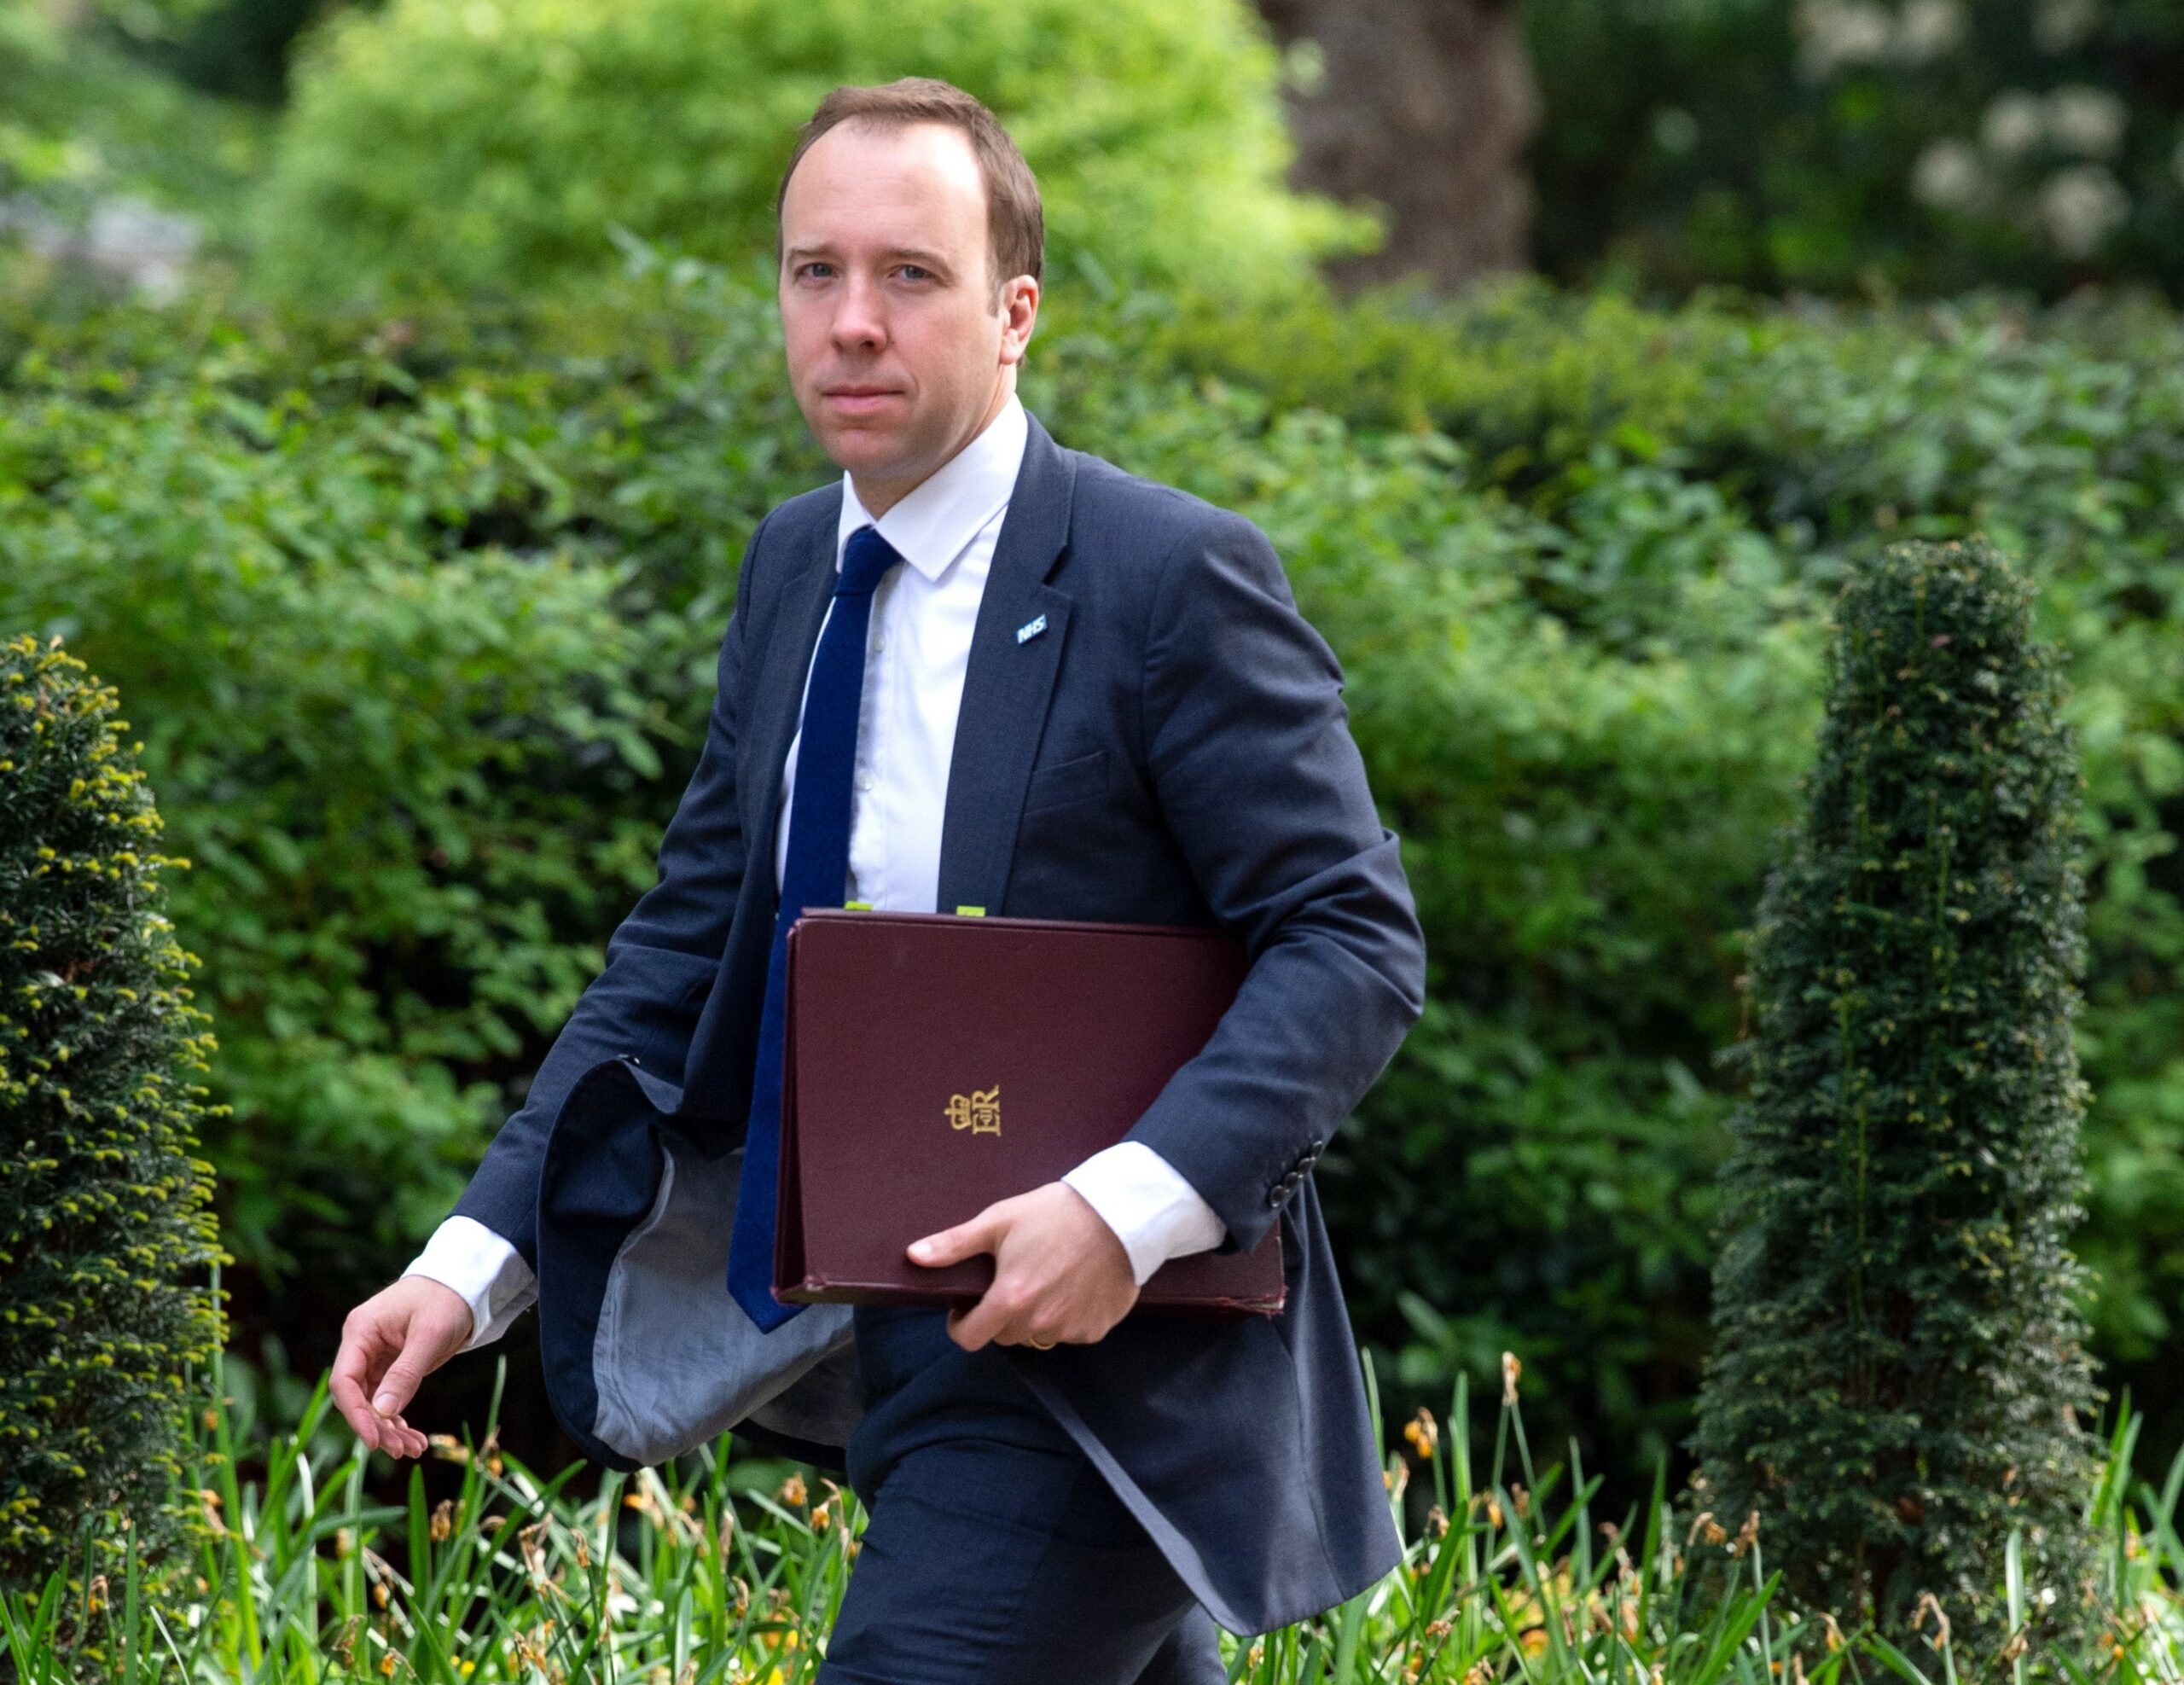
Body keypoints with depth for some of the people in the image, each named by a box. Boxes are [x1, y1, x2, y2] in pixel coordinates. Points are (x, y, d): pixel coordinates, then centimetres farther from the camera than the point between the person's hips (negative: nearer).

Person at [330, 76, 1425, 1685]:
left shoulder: (1171, 575, -13)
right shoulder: (794, 568, 8)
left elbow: (1353, 943, -15)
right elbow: (688, 942, 12)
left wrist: (1135, 1205, -29)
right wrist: (473, 1261, 1)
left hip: (1102, 1358, -7)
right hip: (900, 1340, 8)